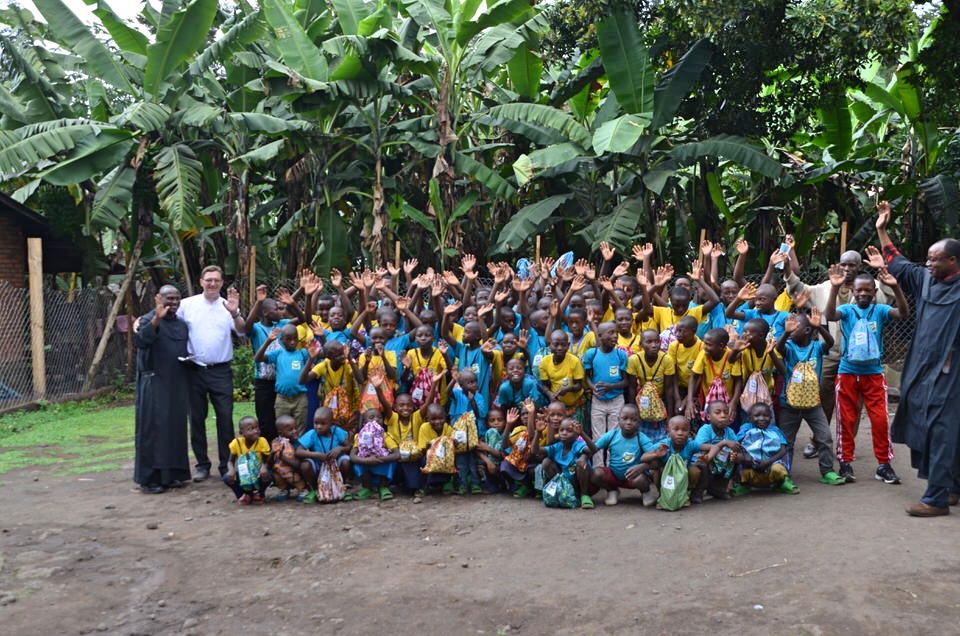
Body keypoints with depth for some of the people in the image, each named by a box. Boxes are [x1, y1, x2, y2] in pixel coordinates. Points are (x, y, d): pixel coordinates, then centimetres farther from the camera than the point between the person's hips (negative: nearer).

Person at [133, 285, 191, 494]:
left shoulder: (182, 324, 14)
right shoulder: (149, 320, -6)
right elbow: (141, 341, -26)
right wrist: (156, 319, -37)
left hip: (176, 383, 7)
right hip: (154, 383, -7)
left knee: (176, 427, 9)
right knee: (153, 428, -5)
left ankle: (172, 474, 18)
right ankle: (149, 478, 0)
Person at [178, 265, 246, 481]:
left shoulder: (228, 306, 6)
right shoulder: (187, 305, 5)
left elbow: (242, 331, -7)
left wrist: (235, 313, -23)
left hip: (221, 371, 0)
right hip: (195, 370, 0)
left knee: (225, 418, -1)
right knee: (196, 418, 7)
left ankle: (226, 465, 9)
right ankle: (202, 464, 18)